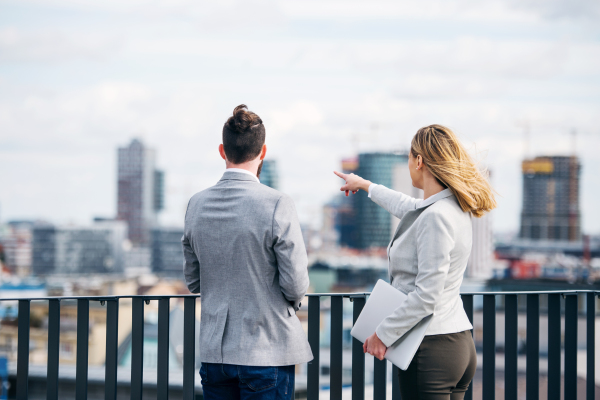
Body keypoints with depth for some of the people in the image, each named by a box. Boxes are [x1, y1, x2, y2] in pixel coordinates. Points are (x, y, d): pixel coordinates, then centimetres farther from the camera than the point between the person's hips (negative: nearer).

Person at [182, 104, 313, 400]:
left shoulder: (196, 205, 2)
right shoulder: (277, 205, -14)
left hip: (213, 351, 5)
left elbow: (193, 282, 10)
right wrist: (293, 299, 9)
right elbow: (296, 284, -13)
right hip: (267, 352, -5)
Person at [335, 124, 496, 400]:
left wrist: (384, 333, -13)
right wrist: (366, 186, 52)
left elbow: (426, 295, -22)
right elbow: (407, 207, 37)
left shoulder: (435, 217, -17)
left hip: (432, 350, -10)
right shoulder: (453, 208, 13)